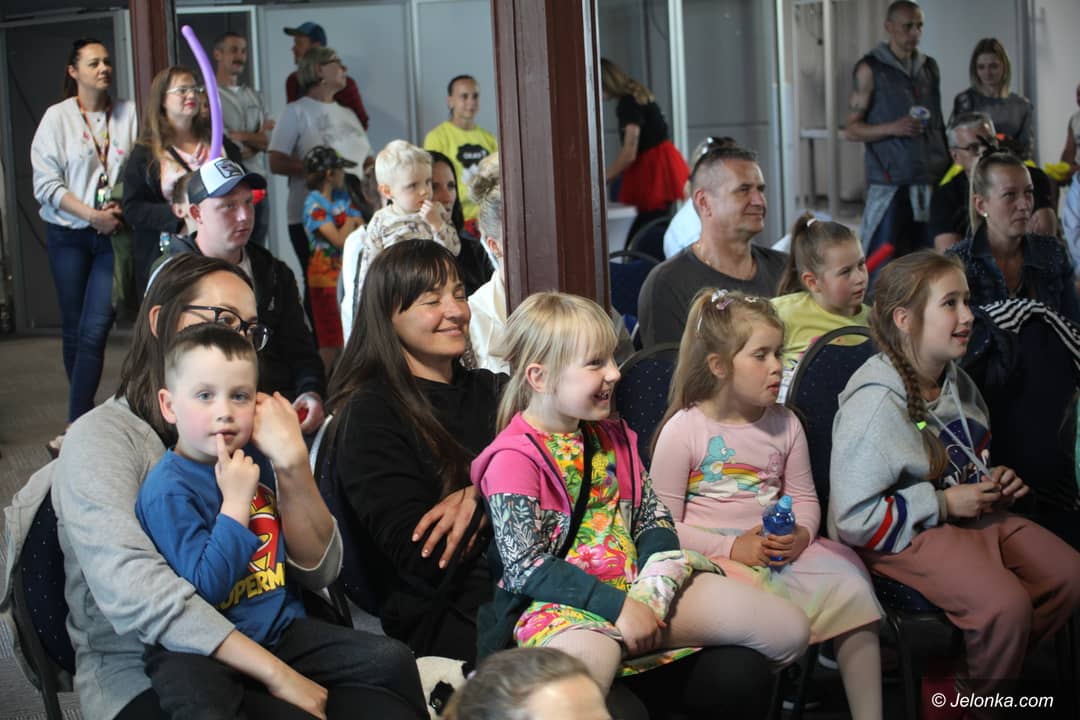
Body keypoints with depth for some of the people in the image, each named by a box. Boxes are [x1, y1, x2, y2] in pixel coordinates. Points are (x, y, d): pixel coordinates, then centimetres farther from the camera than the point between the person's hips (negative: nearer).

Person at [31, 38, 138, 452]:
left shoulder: (128, 115, 1)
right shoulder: (57, 117, -1)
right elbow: (46, 184, -7)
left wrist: (123, 208, -18)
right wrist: (91, 215, -14)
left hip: (113, 235, -1)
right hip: (69, 235, 1)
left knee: (95, 331, -8)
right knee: (74, 329, 10)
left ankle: (77, 428, -9)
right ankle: (84, 415, 23)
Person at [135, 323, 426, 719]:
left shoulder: (257, 460, 7)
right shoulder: (167, 490, -13)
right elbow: (206, 586, -22)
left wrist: (296, 462, -4)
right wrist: (237, 500, -20)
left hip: (280, 628, 6)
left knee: (393, 660, -5)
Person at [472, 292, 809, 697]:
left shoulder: (612, 438, 16)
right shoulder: (514, 458, -9)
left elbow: (654, 519, 12)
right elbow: (524, 568, -15)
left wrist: (651, 591, -9)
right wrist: (617, 606, -20)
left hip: (633, 584, 8)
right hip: (560, 603, -7)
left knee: (790, 629, 1)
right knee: (586, 665, -46)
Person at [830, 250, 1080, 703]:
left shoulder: (957, 383, 7)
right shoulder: (876, 403, -22)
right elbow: (851, 520, -25)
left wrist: (993, 483, 3)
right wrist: (943, 504, -19)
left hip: (967, 513, 9)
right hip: (907, 534, -9)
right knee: (1006, 604, -27)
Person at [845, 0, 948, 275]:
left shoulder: (930, 67, 16)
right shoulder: (871, 69, 1)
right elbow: (851, 129, -2)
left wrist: (949, 164, 14)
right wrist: (892, 128, -16)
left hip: (931, 180, 5)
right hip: (889, 182, -5)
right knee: (881, 263, -9)